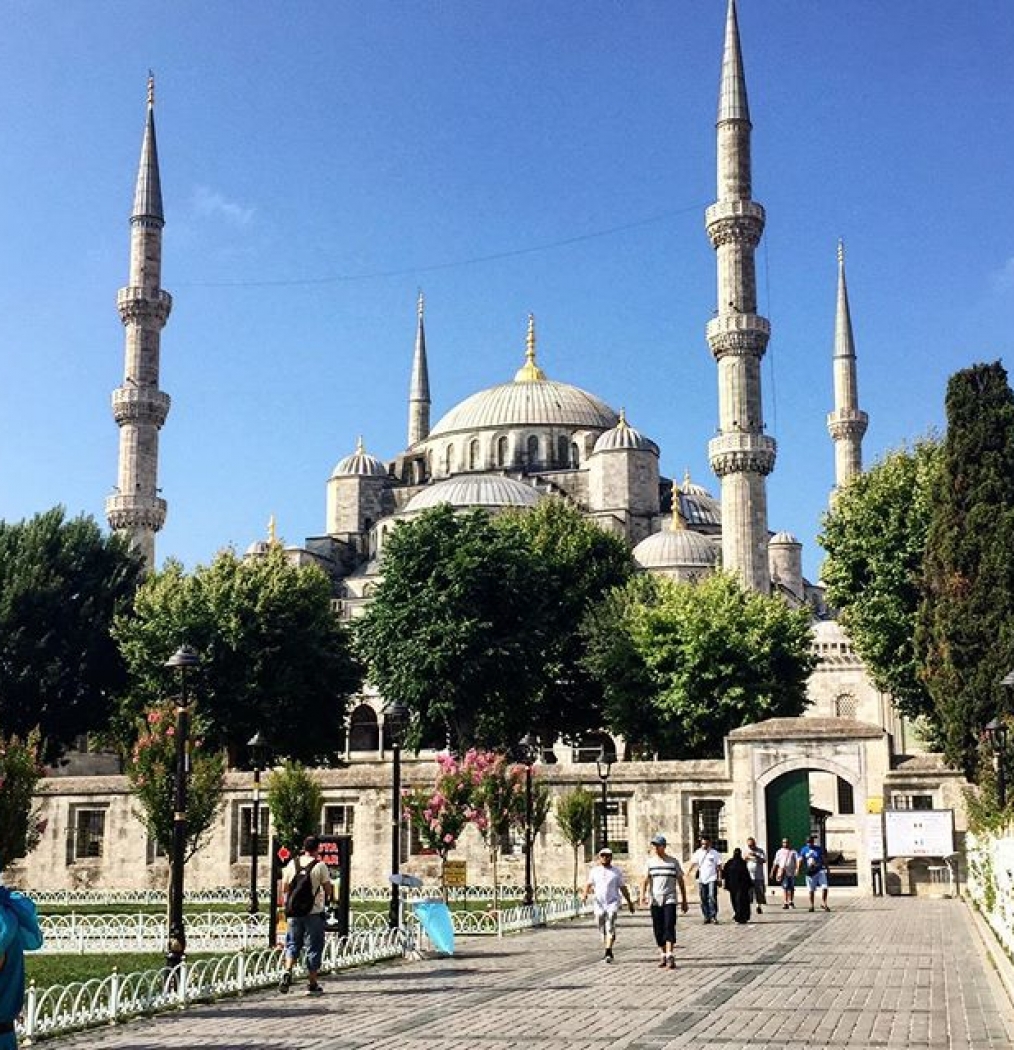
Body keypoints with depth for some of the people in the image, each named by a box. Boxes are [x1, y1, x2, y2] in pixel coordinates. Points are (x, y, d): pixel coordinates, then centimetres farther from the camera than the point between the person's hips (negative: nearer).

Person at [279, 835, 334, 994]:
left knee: (292, 944, 15)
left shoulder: (292, 863, 2)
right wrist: (327, 899, 16)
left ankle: (288, 971, -9)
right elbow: (328, 890, -4)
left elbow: (284, 888, 8)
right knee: (313, 947, 6)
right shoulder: (320, 866, -9)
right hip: (314, 912, -3)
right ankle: (313, 984, 10)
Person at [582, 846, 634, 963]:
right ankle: (608, 952, 22)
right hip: (599, 903, 2)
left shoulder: (617, 872, 8)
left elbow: (623, 887, 13)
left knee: (610, 926, -18)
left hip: (612, 902, -2)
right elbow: (589, 884, 2)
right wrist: (585, 893, -18)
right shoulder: (594, 871, 11)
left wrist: (629, 902, 14)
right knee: (602, 929, 8)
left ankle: (608, 952, -23)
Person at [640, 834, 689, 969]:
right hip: (655, 900, 2)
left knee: (669, 927, -14)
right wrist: (642, 894, -21)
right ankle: (663, 956, 15)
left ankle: (670, 956, -17)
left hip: (670, 899, -2)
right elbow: (645, 879, -4)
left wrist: (684, 901, 9)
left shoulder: (673, 862, 4)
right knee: (658, 929, 4)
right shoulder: (650, 862, 7)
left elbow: (681, 882, 9)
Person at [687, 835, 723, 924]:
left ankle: (713, 916, -7)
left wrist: (719, 878, -2)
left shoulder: (715, 853, 0)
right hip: (702, 879, 3)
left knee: (712, 897, -12)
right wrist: (688, 872, -16)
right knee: (703, 899, 6)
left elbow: (719, 867, 3)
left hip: (712, 879, -3)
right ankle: (707, 917, 14)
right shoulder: (698, 853, 6)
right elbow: (693, 863, -1)